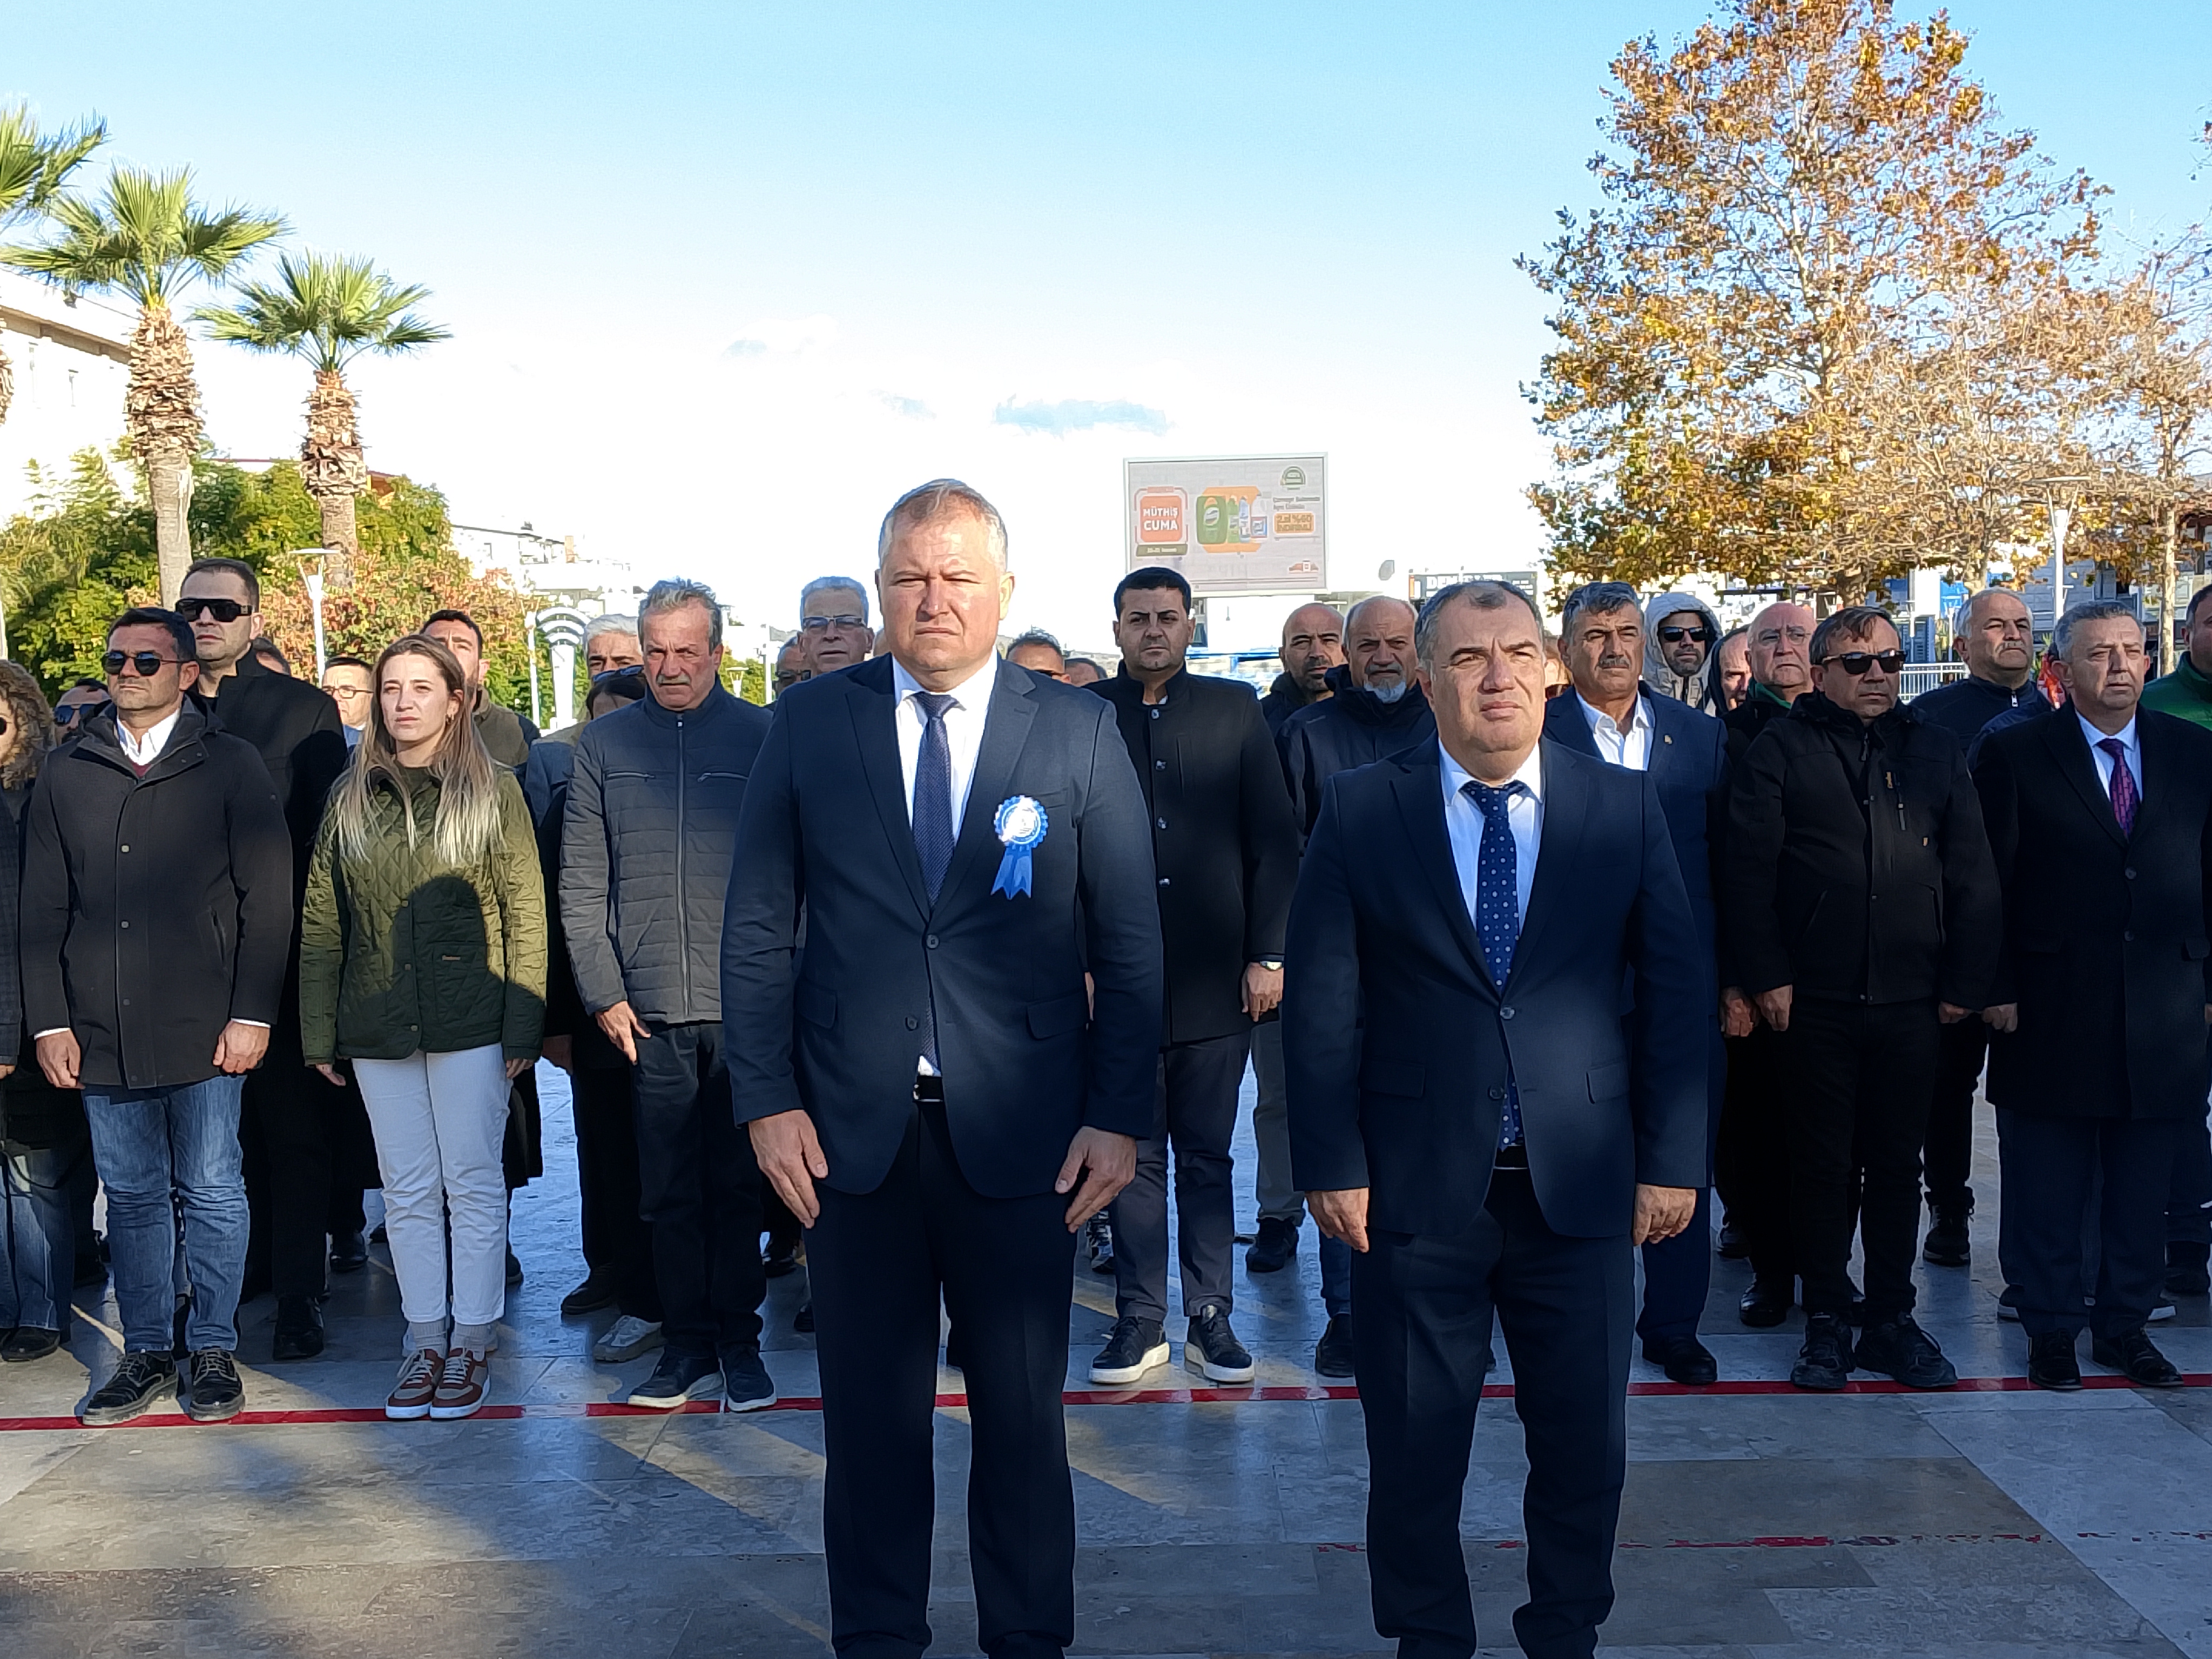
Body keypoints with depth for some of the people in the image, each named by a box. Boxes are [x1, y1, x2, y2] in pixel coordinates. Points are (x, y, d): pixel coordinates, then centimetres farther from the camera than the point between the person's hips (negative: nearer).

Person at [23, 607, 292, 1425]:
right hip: (101, 1031, 3)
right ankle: (146, 1352, 20)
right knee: (133, 1197, 10)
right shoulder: (65, 775, 11)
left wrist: (252, 1014, -9)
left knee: (211, 1193, 4)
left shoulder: (230, 766, 2)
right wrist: (49, 1021, 2)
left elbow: (267, 899, -2)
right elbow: (43, 910, 10)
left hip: (204, 1027, -3)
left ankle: (213, 1350, 16)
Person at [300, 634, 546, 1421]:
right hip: (377, 1026, 3)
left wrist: (524, 1024, -9)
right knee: (407, 1190, 9)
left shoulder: (492, 789, 0)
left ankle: (472, 1342, 15)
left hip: (469, 1021, -3)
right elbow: (321, 921, 8)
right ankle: (425, 1341, 19)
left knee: (472, 1183, 3)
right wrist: (319, 1031, 3)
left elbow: (525, 912, -3)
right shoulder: (351, 797, 8)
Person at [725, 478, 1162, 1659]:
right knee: (871, 1413, 12)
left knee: (1022, 1412, 12)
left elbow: (1129, 942, 1)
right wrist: (767, 1099, -3)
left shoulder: (1080, 733, 0)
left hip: (1020, 1136, 0)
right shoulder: (810, 724, 3)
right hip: (849, 1129, 1)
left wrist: (1119, 1116, -5)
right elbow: (757, 929, 4)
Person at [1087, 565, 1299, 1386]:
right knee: (1132, 1157, 6)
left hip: (1216, 975, 1)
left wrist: (1268, 955, -2)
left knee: (1208, 1157, 7)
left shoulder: (1234, 709, 7)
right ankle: (1140, 1320, 15)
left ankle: (1211, 1318, 16)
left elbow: (1274, 840, 4)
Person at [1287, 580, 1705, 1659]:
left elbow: (1672, 992, 3)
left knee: (1585, 1439, 11)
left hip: (1581, 1186, 1)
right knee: (1414, 1446, 11)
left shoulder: (1624, 808, 3)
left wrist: (1673, 1160, -1)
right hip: (1417, 1183, -1)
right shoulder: (1361, 810, 0)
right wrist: (1331, 1164, -7)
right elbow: (1323, 1001, -2)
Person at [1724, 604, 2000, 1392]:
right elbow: (1748, 870, -4)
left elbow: (1972, 876, 9)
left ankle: (1892, 1321, 21)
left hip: (1911, 1002, 3)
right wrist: (1767, 975, -10)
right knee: (1823, 1165, 6)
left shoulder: (1934, 751, 10)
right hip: (1815, 1001, -3)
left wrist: (1965, 982, 2)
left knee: (1897, 1166, 10)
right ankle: (1826, 1326, 16)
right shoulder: (1781, 750, 0)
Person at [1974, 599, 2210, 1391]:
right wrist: (1999, 989, -7)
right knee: (2048, 1188, 6)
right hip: (2052, 1011, -3)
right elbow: (1989, 882, -3)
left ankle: (2125, 1325, 25)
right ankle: (2051, 1330, 18)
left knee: (2143, 1185, 11)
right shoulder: (2015, 754, -1)